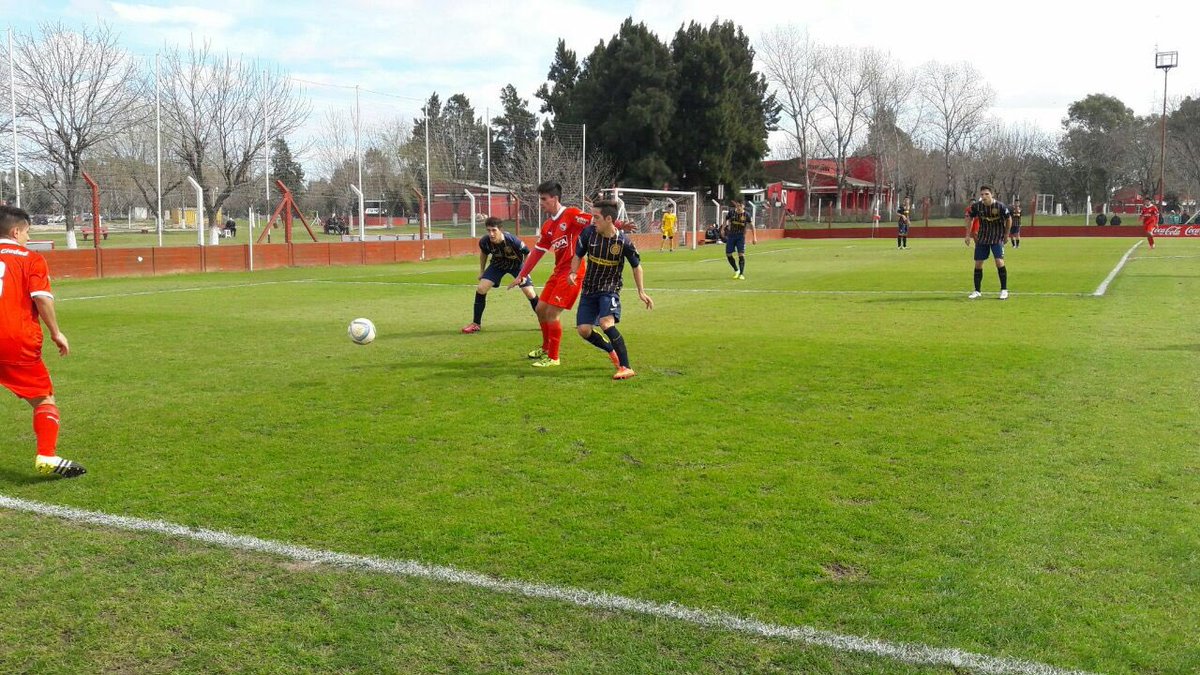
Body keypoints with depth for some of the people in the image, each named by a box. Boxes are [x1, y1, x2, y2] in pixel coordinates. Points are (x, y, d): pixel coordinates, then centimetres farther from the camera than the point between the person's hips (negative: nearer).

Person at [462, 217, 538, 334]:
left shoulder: (513, 241, -38)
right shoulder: (484, 241, -28)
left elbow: (527, 253, -18)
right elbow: (483, 253, -1)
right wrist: (482, 271, 5)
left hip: (516, 265, -3)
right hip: (497, 265, 3)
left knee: (529, 293, -12)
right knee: (481, 288, -12)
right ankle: (476, 324, 3)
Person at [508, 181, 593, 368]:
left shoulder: (571, 214, -11)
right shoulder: (548, 226, 13)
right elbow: (537, 252, 18)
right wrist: (521, 276, 20)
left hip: (573, 271, -8)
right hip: (558, 271, 8)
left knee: (551, 313, -9)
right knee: (540, 309, 14)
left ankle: (553, 358, 5)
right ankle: (546, 348, 35)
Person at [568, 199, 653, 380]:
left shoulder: (623, 242, -16)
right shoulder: (588, 233, -9)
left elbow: (636, 266, 0)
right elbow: (578, 256, 7)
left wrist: (641, 292, -5)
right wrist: (573, 273, -12)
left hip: (610, 289, -4)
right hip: (589, 289, 4)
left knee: (606, 323, -28)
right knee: (583, 330, -5)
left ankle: (626, 367, -22)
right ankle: (612, 351, 24)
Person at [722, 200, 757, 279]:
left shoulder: (746, 215, -6)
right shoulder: (731, 213, -3)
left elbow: (752, 226, -3)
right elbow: (726, 220, 11)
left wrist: (755, 238, -8)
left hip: (741, 237, -2)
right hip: (731, 236, 2)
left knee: (741, 255, -11)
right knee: (728, 254, 3)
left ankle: (741, 274, -5)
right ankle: (736, 270, 23)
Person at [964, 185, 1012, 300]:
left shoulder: (1000, 206, -17)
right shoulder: (976, 206, -10)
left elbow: (1009, 219, -2)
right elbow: (969, 217, 8)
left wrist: (1006, 235, 3)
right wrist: (968, 234, 7)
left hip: (997, 238, -3)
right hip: (982, 237, 3)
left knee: (999, 262, -15)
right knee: (978, 263, 1)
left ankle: (1004, 290, -2)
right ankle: (977, 291, 13)